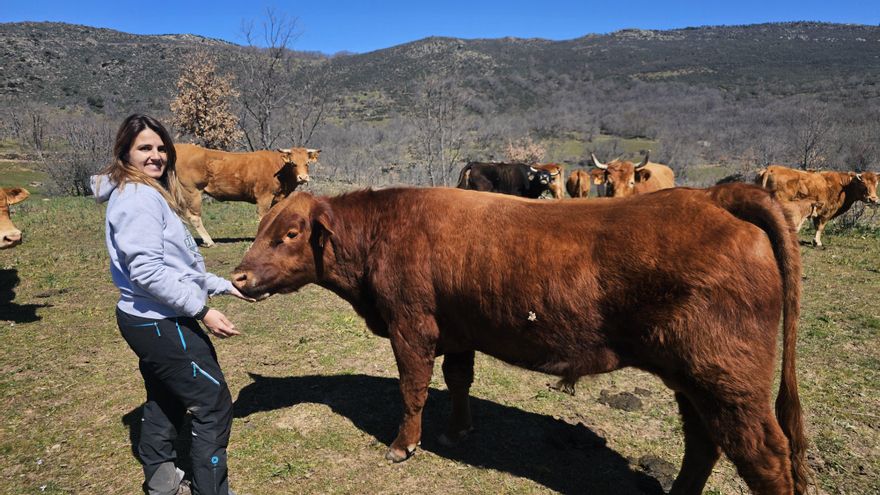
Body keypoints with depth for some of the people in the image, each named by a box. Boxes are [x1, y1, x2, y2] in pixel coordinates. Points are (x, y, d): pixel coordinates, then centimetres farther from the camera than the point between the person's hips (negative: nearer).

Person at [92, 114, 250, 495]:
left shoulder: (151, 195, 14)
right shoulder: (140, 198, -18)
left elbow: (177, 265, 17)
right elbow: (147, 272, -27)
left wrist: (223, 285, 15)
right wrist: (202, 310, -25)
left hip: (150, 321, 11)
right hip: (162, 323, -11)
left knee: (165, 401, 22)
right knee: (213, 405, -3)